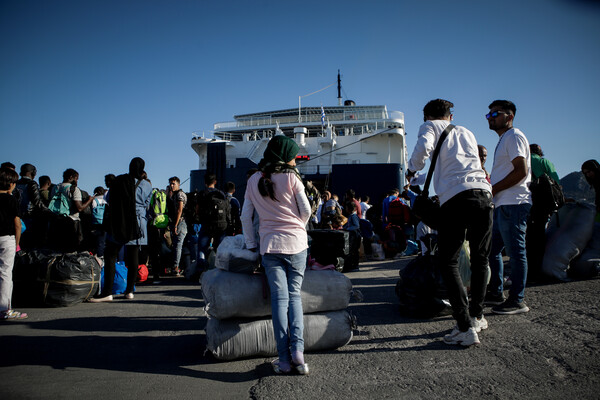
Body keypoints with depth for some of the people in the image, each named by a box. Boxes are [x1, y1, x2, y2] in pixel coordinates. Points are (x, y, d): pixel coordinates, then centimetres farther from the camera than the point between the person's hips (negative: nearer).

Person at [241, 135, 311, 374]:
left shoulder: (254, 181, 8)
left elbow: (245, 215, 8)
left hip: (269, 244, 1)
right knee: (294, 294, 7)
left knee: (279, 297, 0)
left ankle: (284, 359, -2)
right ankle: (297, 350, -5)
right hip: (296, 242, -1)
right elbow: (306, 210, 1)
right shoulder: (291, 178, -1)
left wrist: (250, 244, 15)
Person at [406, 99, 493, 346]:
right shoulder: (466, 132, 29)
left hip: (455, 197, -5)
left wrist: (411, 170, 8)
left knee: (448, 263, 0)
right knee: (480, 259, 19)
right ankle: (477, 316, 29)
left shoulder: (430, 126, 14)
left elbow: (424, 146, -8)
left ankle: (466, 328, -7)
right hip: (483, 193, 6)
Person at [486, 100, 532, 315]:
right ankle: (496, 293, 23)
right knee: (492, 249, 13)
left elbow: (521, 171, -18)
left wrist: (493, 189, -15)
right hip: (501, 205, 10)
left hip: (513, 204, -10)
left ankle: (517, 300, 2)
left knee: (515, 252, -5)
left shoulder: (514, 136, -7)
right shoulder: (503, 140, 24)